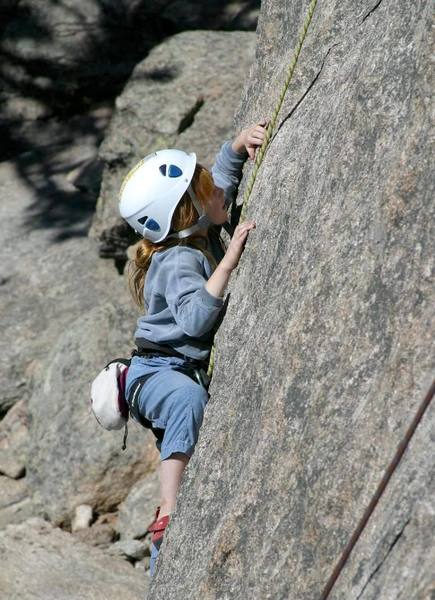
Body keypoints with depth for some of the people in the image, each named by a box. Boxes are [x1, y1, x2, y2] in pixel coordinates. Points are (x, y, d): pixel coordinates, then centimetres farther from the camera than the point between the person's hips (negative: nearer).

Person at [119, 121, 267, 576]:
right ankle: (168, 518, -46)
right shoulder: (178, 262, -23)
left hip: (188, 373, 10)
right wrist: (228, 262, -36)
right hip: (160, 373, -10)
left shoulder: (201, 233, 2)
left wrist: (240, 144, -4)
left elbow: (225, 171, 16)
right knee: (189, 400, -40)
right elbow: (195, 319, -37)